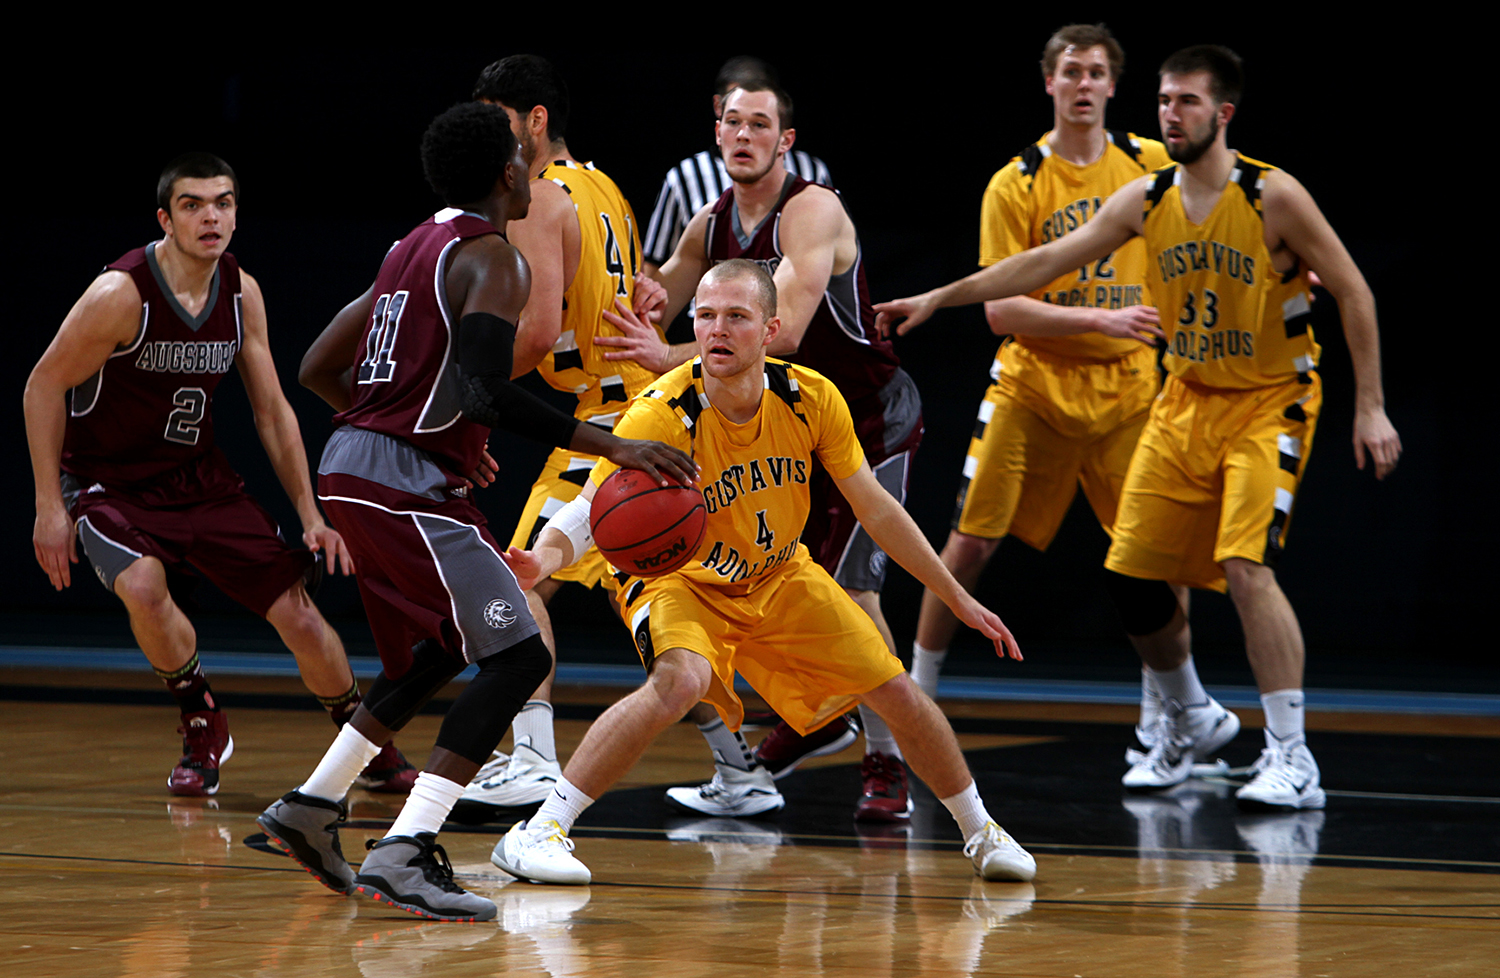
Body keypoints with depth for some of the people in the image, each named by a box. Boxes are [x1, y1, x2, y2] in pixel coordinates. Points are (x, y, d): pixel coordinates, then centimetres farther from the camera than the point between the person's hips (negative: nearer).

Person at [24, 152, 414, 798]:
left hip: (201, 478, 5)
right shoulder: (121, 294, -22)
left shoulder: (241, 293, -5)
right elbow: (44, 386, -13)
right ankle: (203, 725, -6)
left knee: (298, 613, 0)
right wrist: (50, 508, -15)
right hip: (108, 482, -5)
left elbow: (272, 411, 6)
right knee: (143, 587, -34)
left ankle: (373, 754, 22)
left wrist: (311, 516, 3)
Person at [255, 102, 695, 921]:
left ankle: (311, 806, 26)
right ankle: (404, 855, -21)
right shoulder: (492, 258, -10)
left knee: (437, 653, 26)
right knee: (516, 658, -11)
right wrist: (610, 446, -24)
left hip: (351, 468, 10)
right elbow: (487, 391, -25)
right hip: (409, 485, -10)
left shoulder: (411, 249, 18)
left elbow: (318, 370, 23)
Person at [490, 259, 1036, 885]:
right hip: (680, 581, -4)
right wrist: (541, 560, -58)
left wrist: (960, 600, 0)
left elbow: (877, 510, -5)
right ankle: (540, 831, -29)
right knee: (681, 681, -35)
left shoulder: (810, 399, -18)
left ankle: (979, 832, 29)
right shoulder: (661, 416, -30)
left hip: (780, 578, 4)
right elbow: (584, 516, -34)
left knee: (897, 693, 2)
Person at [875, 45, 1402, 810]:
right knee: (1135, 574, 4)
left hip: (1270, 403, -6)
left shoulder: (1272, 197, -17)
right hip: (1187, 397, 6)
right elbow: (1044, 263, 3)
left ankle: (1292, 760, -18)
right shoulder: (1146, 201, -2)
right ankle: (1186, 720, 28)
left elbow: (1353, 293, -11)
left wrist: (1369, 408, -14)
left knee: (1246, 568, -22)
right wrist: (940, 298, 1)